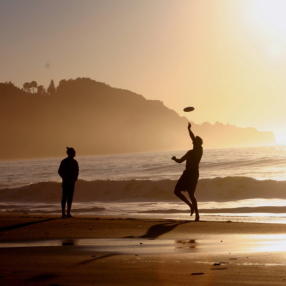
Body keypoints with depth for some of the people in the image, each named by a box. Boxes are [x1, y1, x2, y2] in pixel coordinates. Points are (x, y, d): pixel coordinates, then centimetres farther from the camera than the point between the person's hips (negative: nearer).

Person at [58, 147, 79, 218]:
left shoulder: (74, 162, 10)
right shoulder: (64, 162, -10)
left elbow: (76, 171, 18)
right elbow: (60, 172, -11)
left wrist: (75, 179, 0)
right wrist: (67, 179, -15)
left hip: (72, 182, 7)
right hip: (66, 182, -7)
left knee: (70, 197, 6)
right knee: (65, 197, -6)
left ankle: (68, 213, 10)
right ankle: (63, 213, -6)